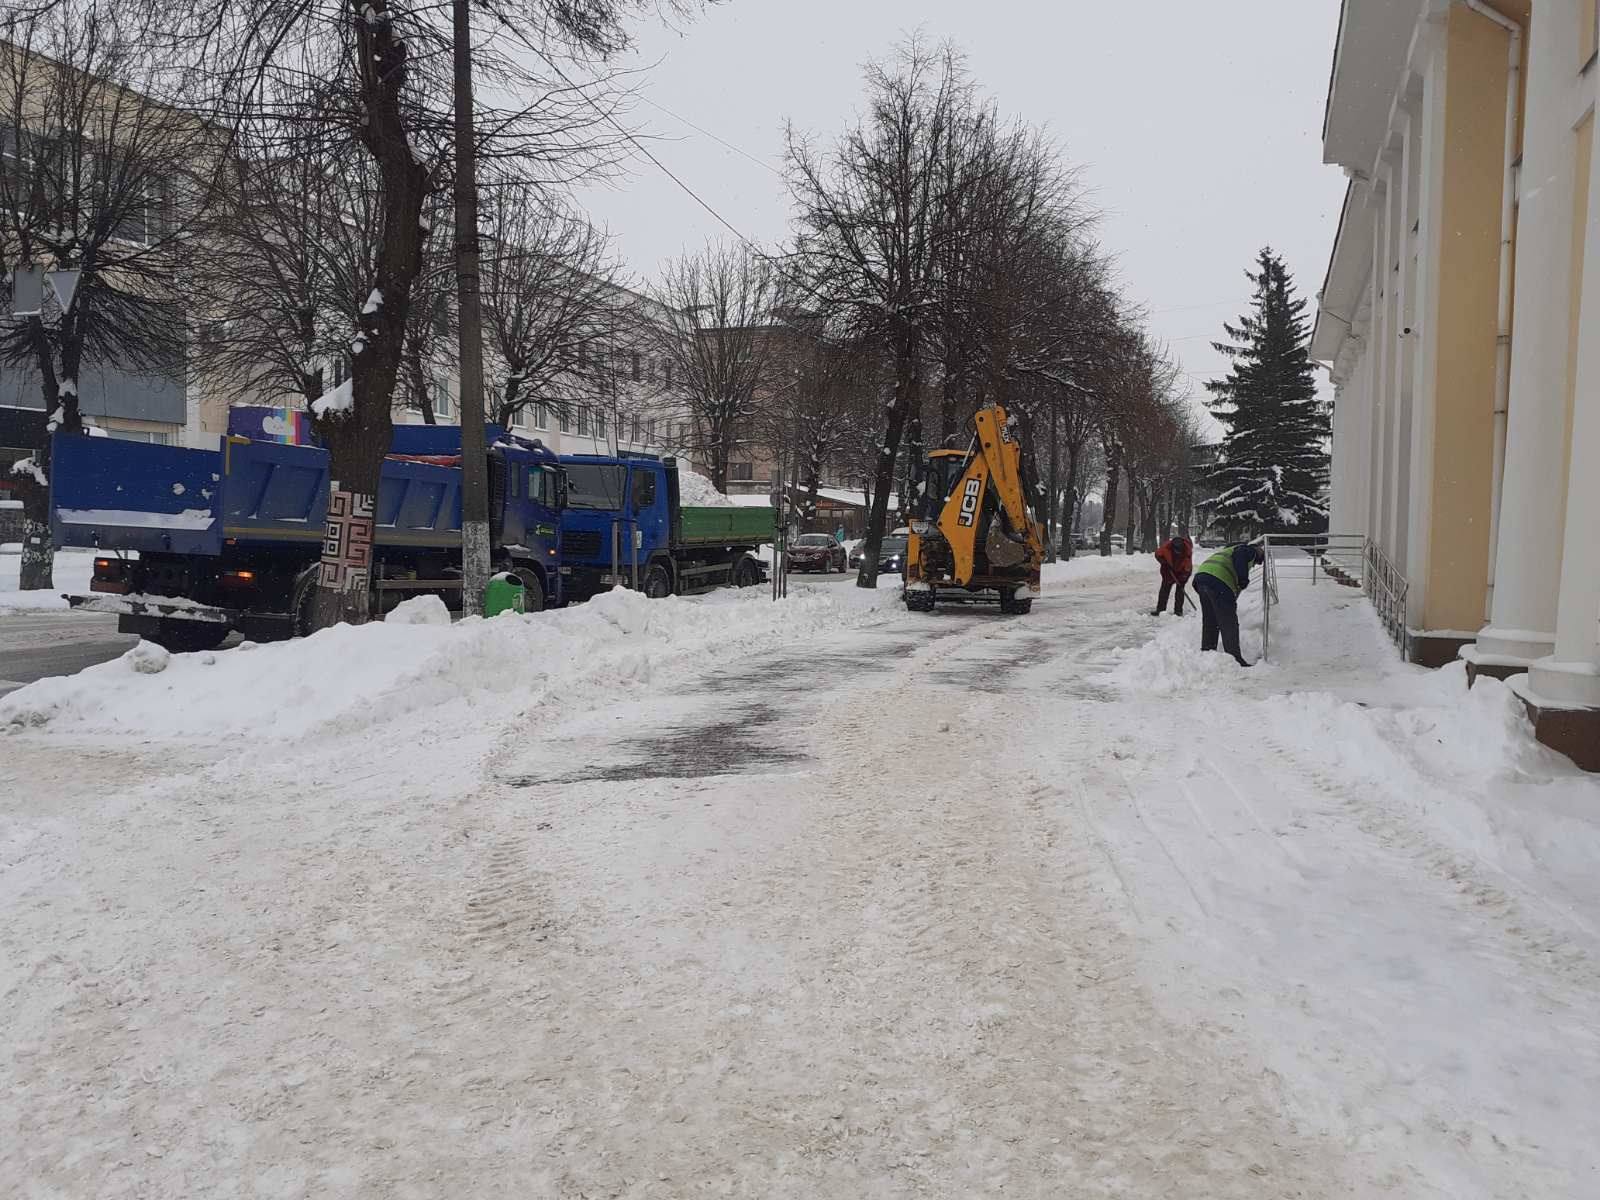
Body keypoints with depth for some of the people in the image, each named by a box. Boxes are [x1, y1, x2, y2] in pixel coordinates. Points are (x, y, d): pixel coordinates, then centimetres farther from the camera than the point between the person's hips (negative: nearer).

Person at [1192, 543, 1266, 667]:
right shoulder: (1250, 551, 12)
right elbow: (1240, 556, -14)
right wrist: (1244, 579, -16)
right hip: (1218, 582, -9)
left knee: (1209, 622, 20)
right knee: (1229, 624, -2)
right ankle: (1235, 659, 0)